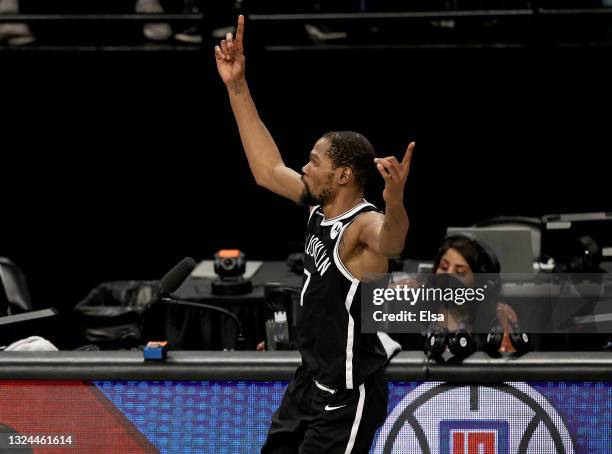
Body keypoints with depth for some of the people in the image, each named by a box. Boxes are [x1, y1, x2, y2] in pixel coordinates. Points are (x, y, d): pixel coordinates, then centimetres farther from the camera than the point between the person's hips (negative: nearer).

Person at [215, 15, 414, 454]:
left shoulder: (364, 226, -24)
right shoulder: (321, 207, 2)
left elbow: (391, 241, -48)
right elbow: (267, 169, 13)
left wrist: (395, 201, -71)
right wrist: (237, 87, 11)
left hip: (347, 396, -9)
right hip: (310, 383, 9)